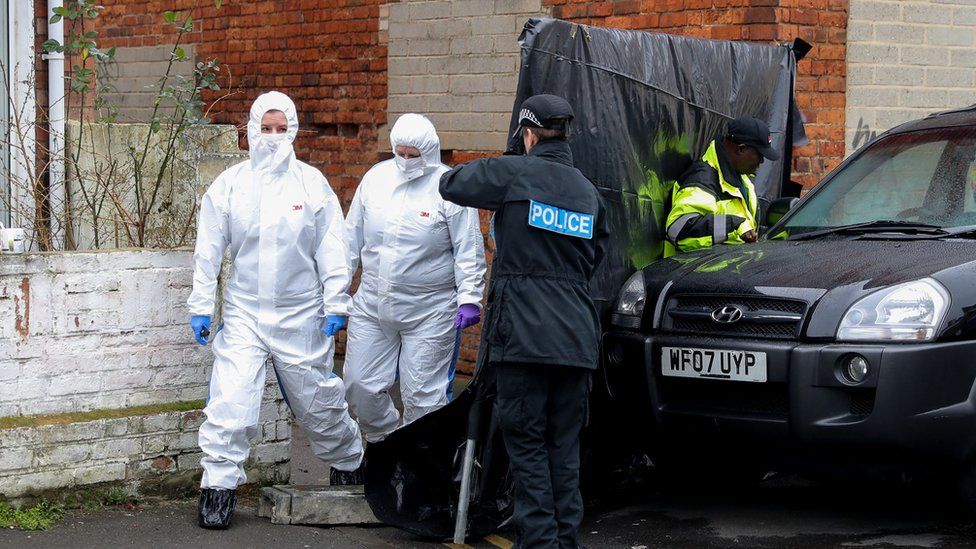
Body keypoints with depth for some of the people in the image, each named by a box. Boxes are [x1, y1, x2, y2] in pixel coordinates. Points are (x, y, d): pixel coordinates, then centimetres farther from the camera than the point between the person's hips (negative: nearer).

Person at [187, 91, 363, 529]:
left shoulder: (312, 182, -1)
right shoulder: (229, 185, 0)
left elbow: (331, 249, 1)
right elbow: (209, 250, 3)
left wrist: (335, 303, -3)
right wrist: (201, 305, 1)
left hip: (301, 314, 0)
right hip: (244, 312, 0)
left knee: (318, 400, 12)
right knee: (230, 402, -10)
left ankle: (352, 463, 35)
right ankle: (219, 485, 1)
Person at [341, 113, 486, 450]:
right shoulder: (376, 178, 6)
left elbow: (469, 250, -7)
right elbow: (352, 238, 14)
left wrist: (469, 298, -14)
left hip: (429, 312, -5)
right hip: (371, 305, 5)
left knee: (422, 395, 0)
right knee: (359, 384, 7)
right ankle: (384, 441, 32)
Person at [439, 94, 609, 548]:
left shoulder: (514, 174, -5)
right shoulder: (589, 192, 13)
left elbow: (450, 184, 6)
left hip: (523, 331, -5)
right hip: (576, 335, 5)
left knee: (527, 443, -1)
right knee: (564, 444, 11)